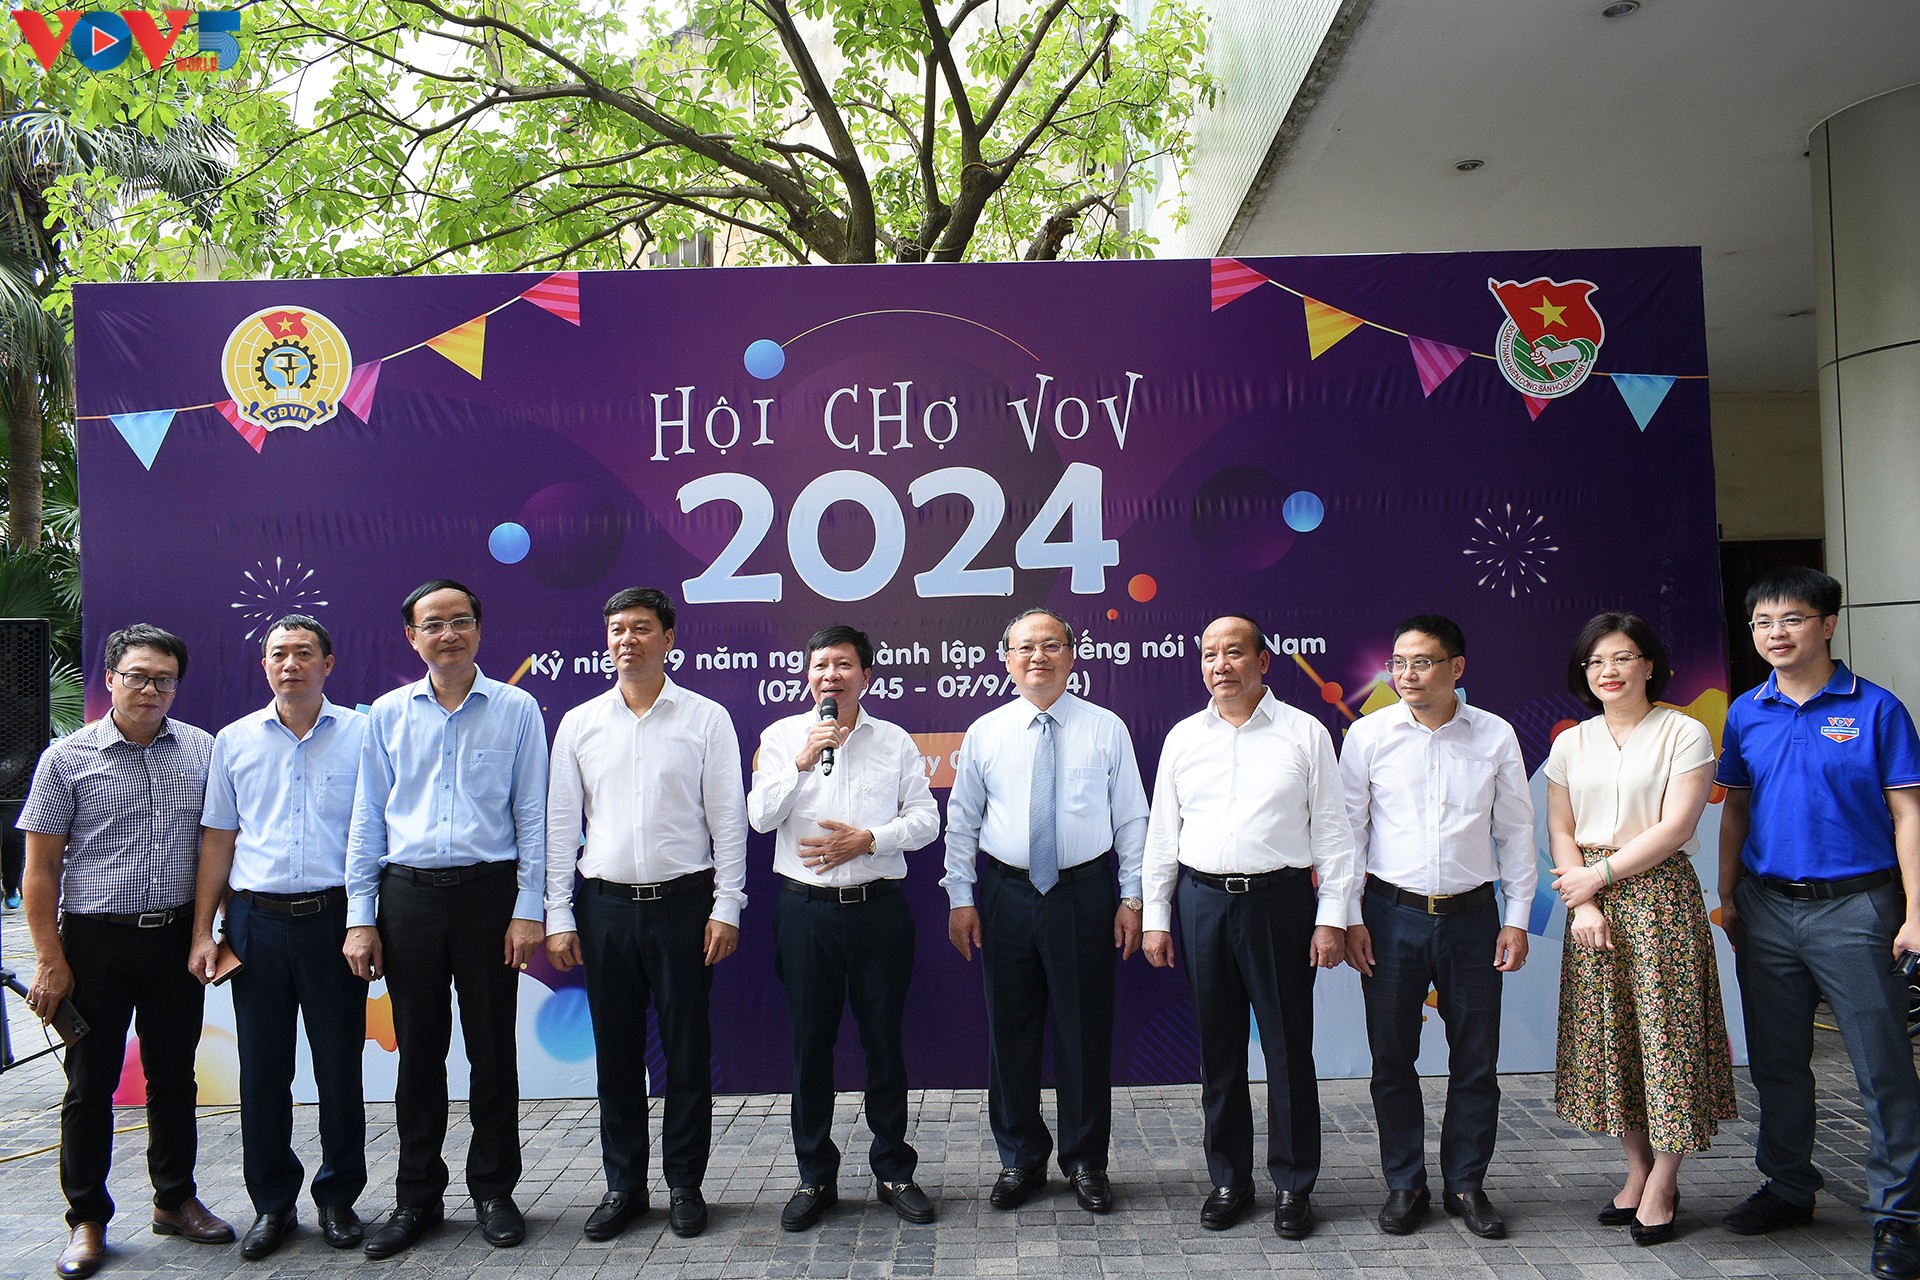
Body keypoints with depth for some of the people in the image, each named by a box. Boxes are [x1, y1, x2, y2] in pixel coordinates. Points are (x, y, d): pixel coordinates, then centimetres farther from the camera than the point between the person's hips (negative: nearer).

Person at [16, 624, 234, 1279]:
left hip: (177, 936, 2)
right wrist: (52, 961, -7)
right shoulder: (67, 758, -3)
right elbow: (40, 869, -2)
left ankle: (175, 1200, 27)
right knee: (91, 1084, 7)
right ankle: (87, 1219, 21)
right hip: (96, 938, -2)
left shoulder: (202, 750, 3)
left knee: (174, 1076, 12)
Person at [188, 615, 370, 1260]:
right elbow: (217, 840, 12)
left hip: (333, 917, -2)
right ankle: (272, 1204, 23)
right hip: (256, 921, 2)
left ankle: (338, 1198, 21)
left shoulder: (361, 735, 1)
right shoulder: (234, 741, 8)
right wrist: (203, 931, 7)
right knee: (262, 1069, 8)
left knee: (339, 1066, 5)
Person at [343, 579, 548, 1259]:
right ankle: (417, 1197, 22)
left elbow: (533, 815, 1)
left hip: (490, 891, -1)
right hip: (408, 895, 2)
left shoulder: (517, 709, 2)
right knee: (418, 1052, 9)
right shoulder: (388, 714, 7)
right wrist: (360, 917, 4)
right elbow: (367, 819, 9)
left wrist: (528, 910, -5)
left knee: (492, 1049, 6)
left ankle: (494, 1191, 21)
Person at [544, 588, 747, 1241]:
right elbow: (560, 823, 8)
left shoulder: (706, 719, 1)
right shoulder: (579, 723, 7)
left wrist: (726, 907, -6)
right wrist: (557, 916, 3)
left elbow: (728, 817, 0)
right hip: (605, 905, 2)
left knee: (687, 1048, 5)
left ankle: (685, 1184, 20)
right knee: (616, 1051, 9)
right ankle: (624, 1184, 24)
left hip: (683, 900, -2)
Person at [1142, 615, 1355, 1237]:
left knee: (1288, 1046, 4)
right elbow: (1162, 834, 11)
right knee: (1218, 1047, 11)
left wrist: (1332, 917, -5)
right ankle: (1228, 1180, 26)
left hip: (1280, 899, -3)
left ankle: (1293, 1186, 20)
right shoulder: (1183, 738, 9)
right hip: (1203, 900, 3)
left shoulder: (1305, 733, 1)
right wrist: (1155, 917, 8)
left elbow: (1332, 830, 0)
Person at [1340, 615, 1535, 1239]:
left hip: (1472, 913, 1)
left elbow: (1516, 832, 7)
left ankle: (1466, 1184, 24)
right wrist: (1349, 917, -2)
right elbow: (1348, 829, 2)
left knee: (1476, 1059, 8)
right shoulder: (1368, 734, -2)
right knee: (1392, 1057, 6)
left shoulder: (1495, 736, 1)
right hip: (1392, 913, -1)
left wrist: (1517, 919, 3)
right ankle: (1405, 1184, 22)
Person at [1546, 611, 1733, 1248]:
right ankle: (1638, 1168, 22)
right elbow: (1560, 831, 6)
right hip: (1591, 903, 4)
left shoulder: (1685, 733, -3)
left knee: (1665, 1028, -2)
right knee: (1606, 1030, 7)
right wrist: (1584, 903, -7)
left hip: (1661, 893, -4)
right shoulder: (1571, 744, 10)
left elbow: (1674, 828, -11)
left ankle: (1663, 1183, 11)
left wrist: (1598, 874, -10)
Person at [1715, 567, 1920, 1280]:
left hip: (1855, 906, -4)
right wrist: (1727, 896, 10)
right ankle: (1788, 1187, 29)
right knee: (1776, 1061, 13)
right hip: (1767, 907, 4)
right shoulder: (1745, 714, 7)